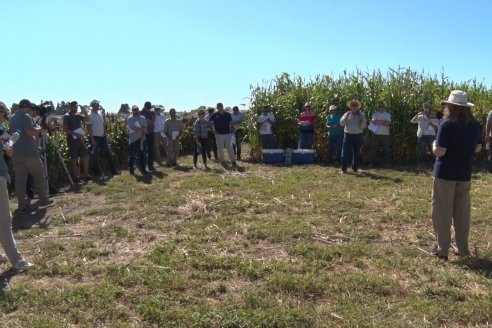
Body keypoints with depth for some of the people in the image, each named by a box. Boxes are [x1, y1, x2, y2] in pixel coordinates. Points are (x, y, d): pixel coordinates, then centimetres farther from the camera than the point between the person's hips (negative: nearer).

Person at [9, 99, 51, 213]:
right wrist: (38, 128, -2)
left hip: (16, 154, 7)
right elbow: (30, 132, -22)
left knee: (20, 179, 4)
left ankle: (22, 205, 2)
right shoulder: (26, 116, -10)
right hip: (29, 153, -7)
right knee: (39, 176, 10)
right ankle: (43, 199, 18)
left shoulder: (12, 118, 17)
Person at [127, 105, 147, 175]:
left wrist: (143, 137, -12)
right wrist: (142, 129, -10)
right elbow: (132, 129, -14)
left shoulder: (142, 118, 9)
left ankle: (143, 169, 14)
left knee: (142, 155, 7)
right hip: (133, 139, -3)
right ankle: (131, 169, 11)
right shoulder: (130, 119, -1)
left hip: (141, 139, 3)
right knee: (132, 155, 1)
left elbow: (145, 129, 2)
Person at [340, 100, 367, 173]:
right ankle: (343, 169, -1)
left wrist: (361, 120, -20)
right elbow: (341, 123, -4)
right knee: (345, 152, -5)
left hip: (358, 136, 1)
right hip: (348, 135, -1)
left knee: (357, 153, 8)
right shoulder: (347, 114, 7)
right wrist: (346, 116, -14)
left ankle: (355, 168, 20)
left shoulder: (361, 115, 6)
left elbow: (363, 126, -2)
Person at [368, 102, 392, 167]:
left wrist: (378, 122, -8)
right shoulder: (375, 114, 9)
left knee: (386, 150, 4)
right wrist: (384, 121, -8)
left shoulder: (387, 114, 9)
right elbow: (374, 121, -10)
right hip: (376, 134, 0)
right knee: (373, 149, 1)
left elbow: (388, 123, -8)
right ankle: (371, 163, 7)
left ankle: (387, 163, 11)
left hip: (385, 135, 0)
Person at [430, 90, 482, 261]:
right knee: (462, 212, 15)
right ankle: (463, 248, 23)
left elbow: (439, 152, -20)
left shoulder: (447, 124, -17)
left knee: (442, 212, 5)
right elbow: (477, 148, 14)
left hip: (445, 174, -5)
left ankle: (442, 248, 9)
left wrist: (434, 145, 0)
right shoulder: (476, 125, 2)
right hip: (465, 174, 5)